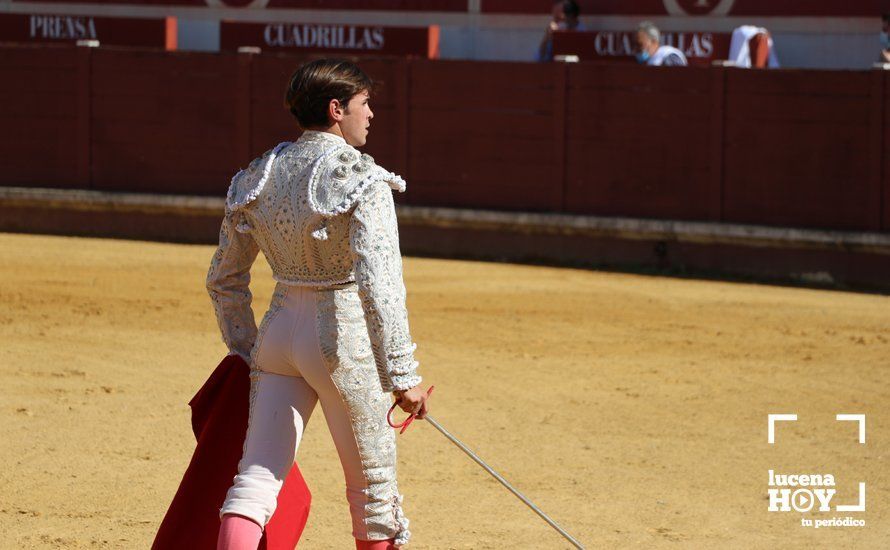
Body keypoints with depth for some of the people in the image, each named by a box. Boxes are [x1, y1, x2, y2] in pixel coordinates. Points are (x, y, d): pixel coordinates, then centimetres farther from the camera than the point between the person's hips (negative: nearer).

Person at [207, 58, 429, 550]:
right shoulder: (361, 180, -14)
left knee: (255, 479, 0)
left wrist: (246, 353, 22)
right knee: (373, 489, 11)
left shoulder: (259, 176, 5)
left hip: (280, 330, 5)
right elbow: (379, 285, -22)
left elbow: (223, 280, 12)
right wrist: (402, 375, -20)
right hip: (344, 336, -5)